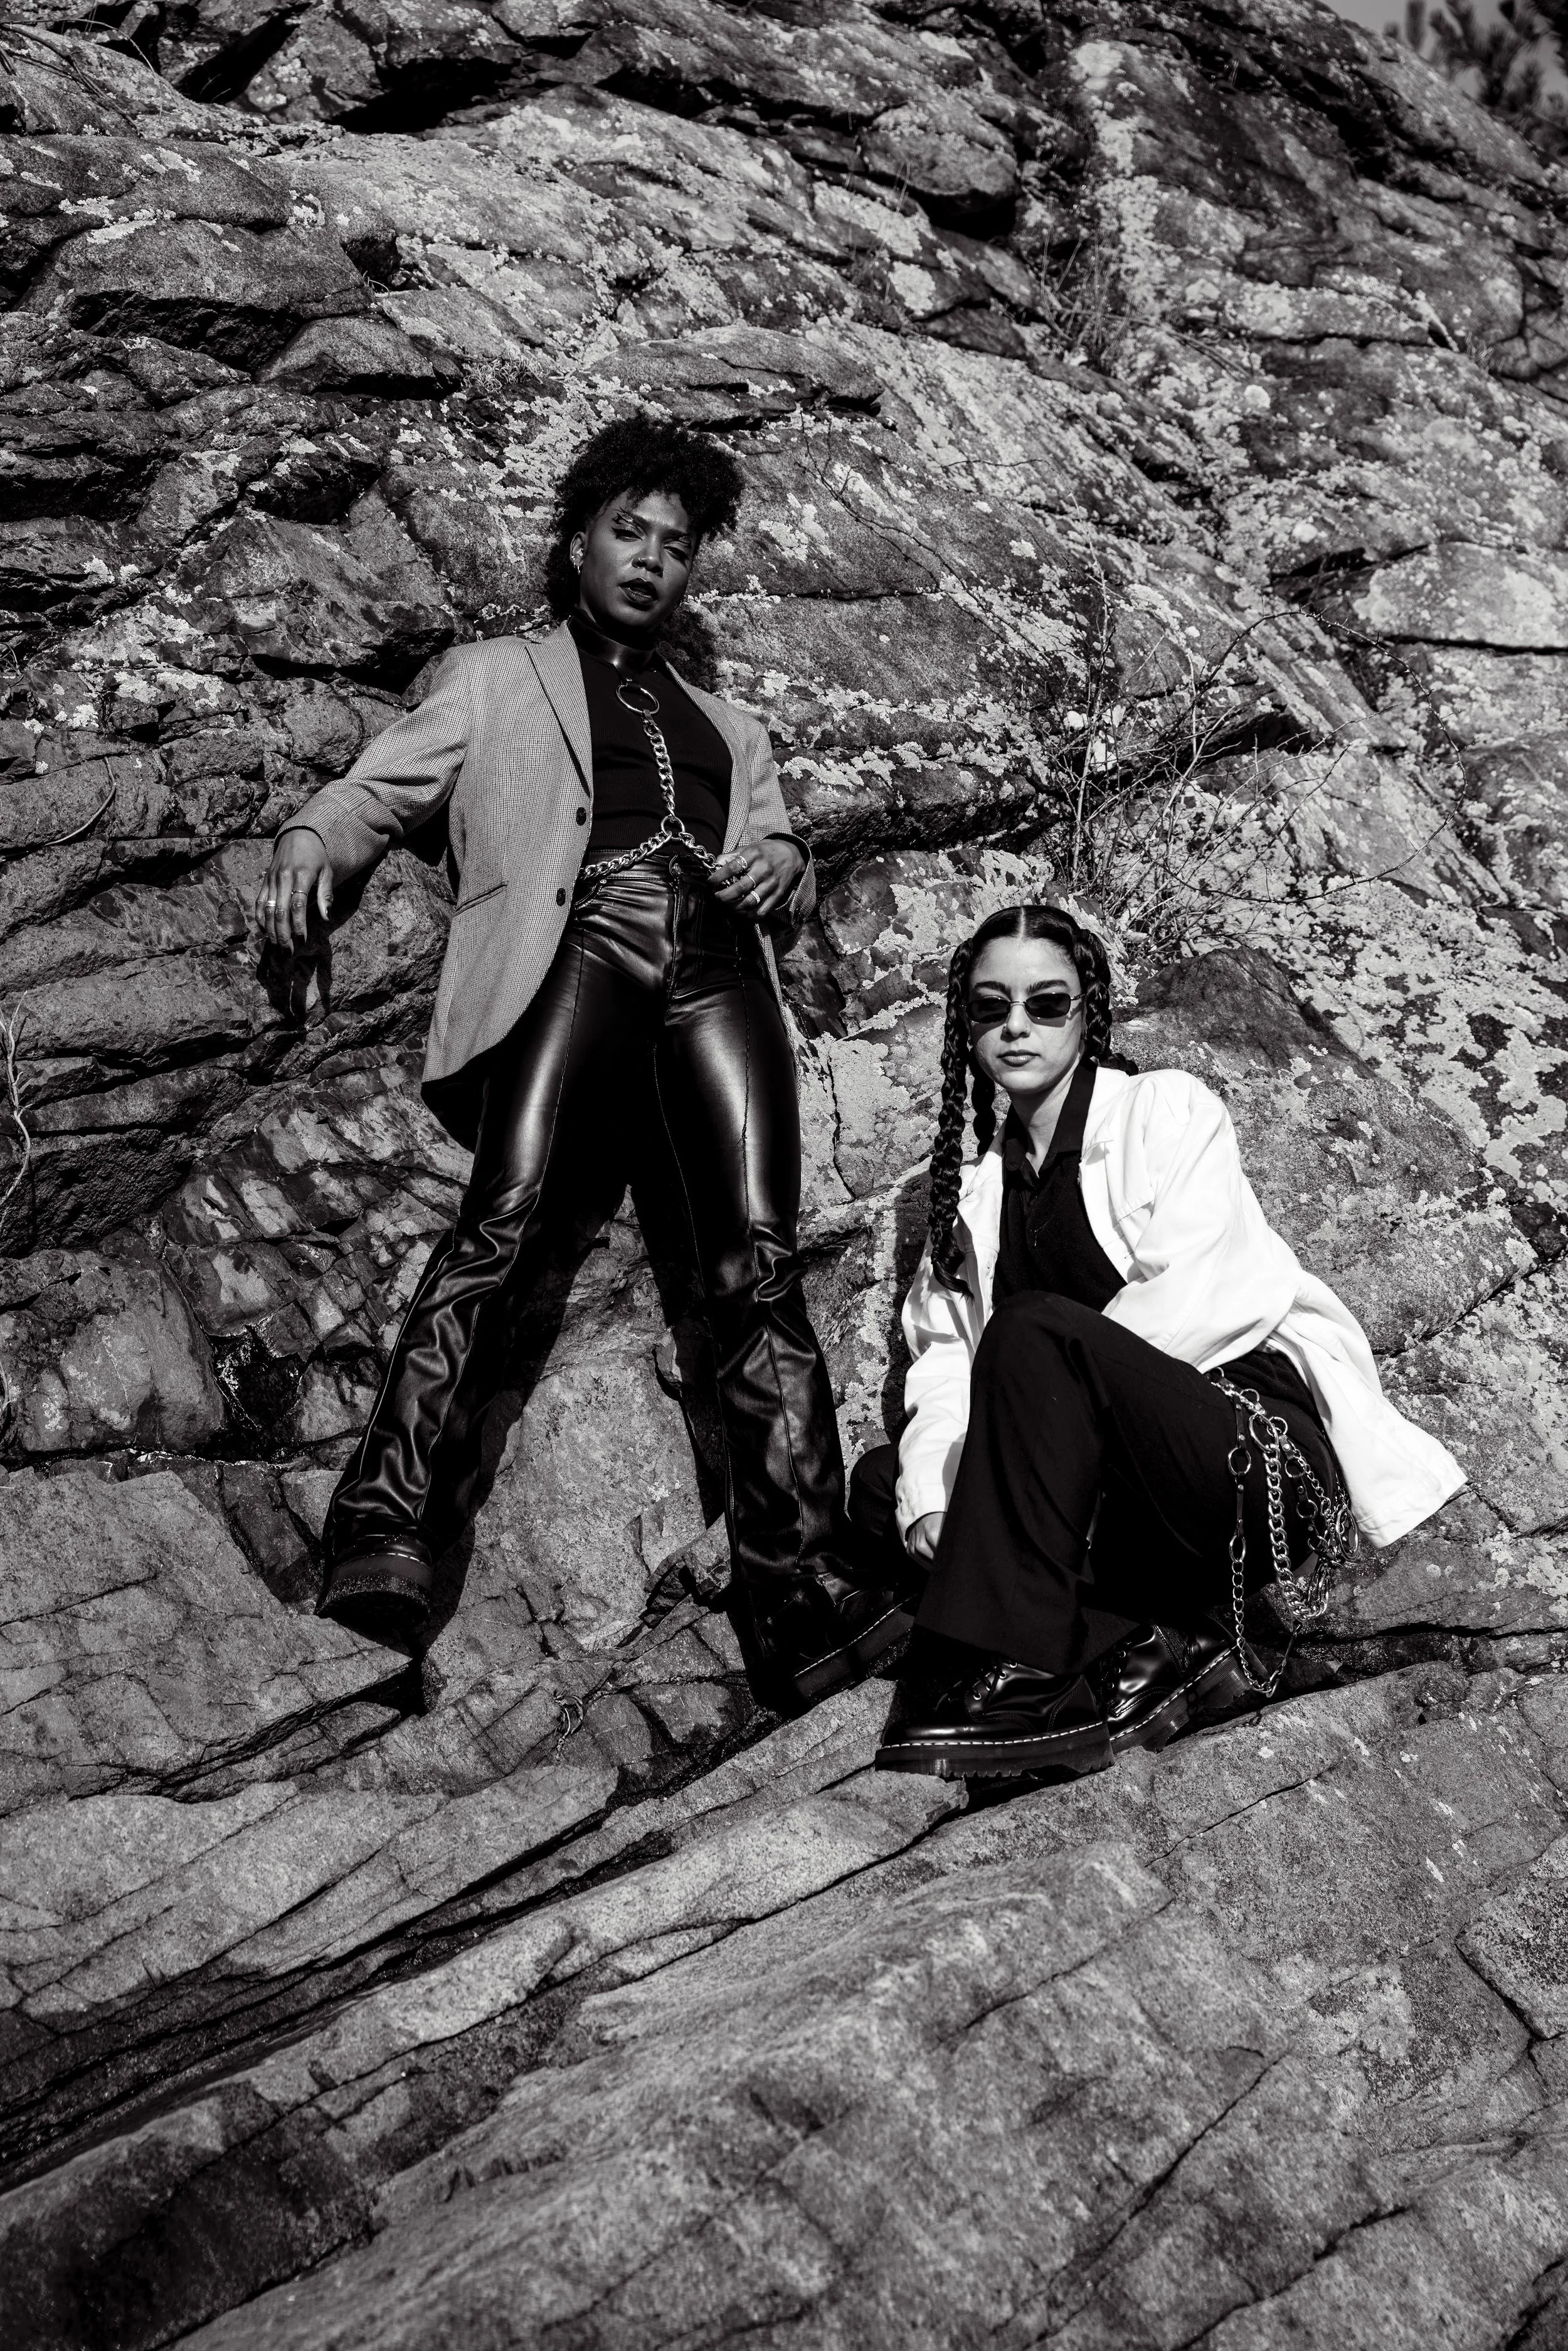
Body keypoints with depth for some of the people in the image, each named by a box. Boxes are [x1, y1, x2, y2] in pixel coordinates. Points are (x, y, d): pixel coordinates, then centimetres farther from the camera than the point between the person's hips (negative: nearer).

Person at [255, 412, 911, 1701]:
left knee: (758, 1258, -17)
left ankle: (804, 1591, -26)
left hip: (719, 962, 2)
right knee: (509, 1210, -27)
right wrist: (308, 845, -5)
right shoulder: (494, 680, 27)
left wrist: (782, 872, 7)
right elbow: (375, 790, 18)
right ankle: (388, 1524, -33)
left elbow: (791, 867, 33)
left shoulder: (728, 725, 36)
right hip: (573, 944, -2)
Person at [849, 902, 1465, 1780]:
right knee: (880, 1481, -2)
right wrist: (930, 1496, -12)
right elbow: (943, 1353, 6)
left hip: (1271, 1447, -7)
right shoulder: (973, 1191, 19)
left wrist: (1043, 1374, -15)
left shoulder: (1167, 1108, 3)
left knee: (1031, 1332, -26)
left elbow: (1212, 1297, -13)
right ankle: (1155, 1645, -16)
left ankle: (1011, 1675, -26)